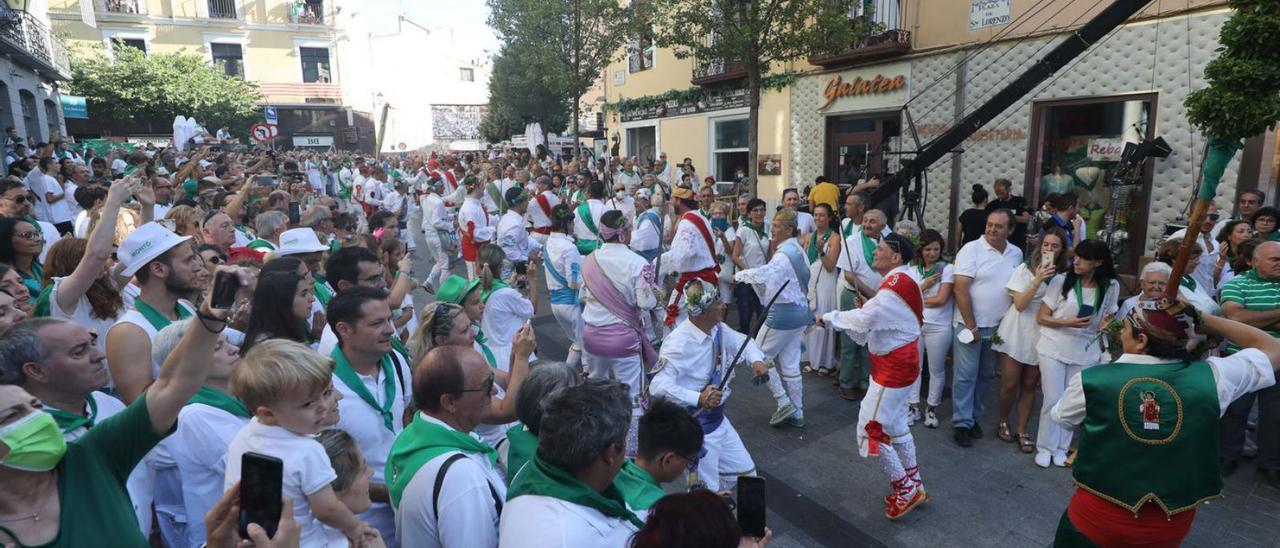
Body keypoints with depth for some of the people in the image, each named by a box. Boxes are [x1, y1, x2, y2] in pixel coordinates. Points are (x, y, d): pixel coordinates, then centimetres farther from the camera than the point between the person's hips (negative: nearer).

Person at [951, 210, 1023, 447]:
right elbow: (960, 289, -15)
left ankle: (973, 418, 26)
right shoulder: (971, 249, -11)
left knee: (985, 375, 13)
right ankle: (961, 423, 8)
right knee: (966, 376, -1)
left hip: (998, 327, 5)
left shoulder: (1016, 254, 6)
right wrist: (971, 326, -14)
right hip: (970, 325, -5)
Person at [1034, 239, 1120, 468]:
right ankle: (1044, 447, 17)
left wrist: (1107, 324, -10)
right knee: (1052, 400, 0)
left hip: (1085, 352, 3)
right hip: (1053, 348, -2)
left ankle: (1061, 447, 26)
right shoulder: (1061, 280, -10)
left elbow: (1109, 318, 14)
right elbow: (1041, 317, -7)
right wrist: (1068, 323, -24)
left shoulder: (1111, 286, -1)